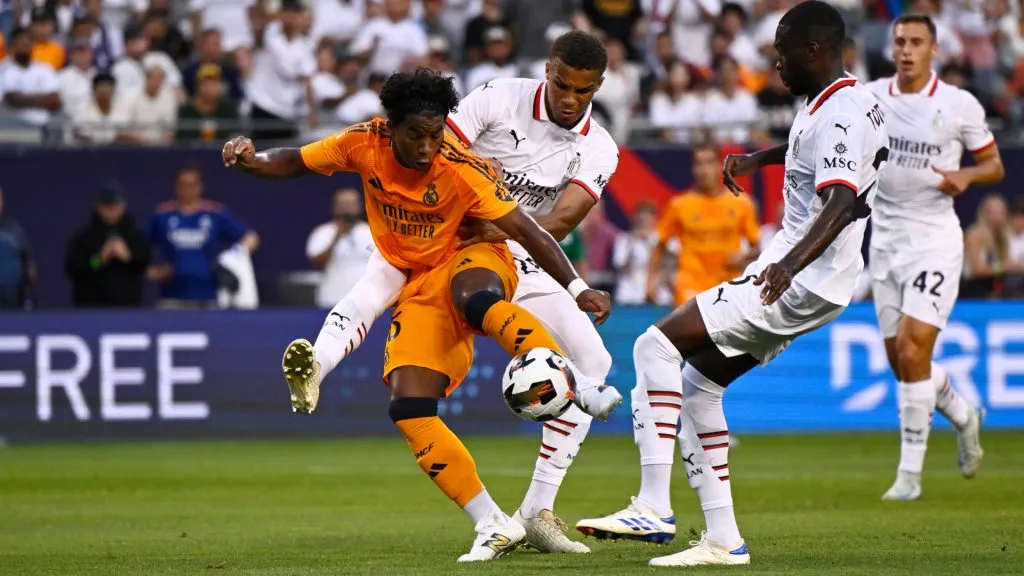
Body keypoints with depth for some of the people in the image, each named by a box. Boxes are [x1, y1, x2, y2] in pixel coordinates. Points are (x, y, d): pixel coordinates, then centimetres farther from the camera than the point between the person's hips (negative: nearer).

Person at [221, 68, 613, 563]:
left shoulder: (460, 170, -23)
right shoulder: (365, 145, -11)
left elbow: (526, 231, -22)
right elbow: (294, 163, 4)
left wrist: (576, 288, -31)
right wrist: (251, 160, -17)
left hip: (474, 261, -4)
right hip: (419, 288, 5)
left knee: (470, 294, -43)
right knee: (408, 410, -12)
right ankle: (493, 527, -8)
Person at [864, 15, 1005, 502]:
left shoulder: (960, 105, -5)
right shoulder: (868, 98, 3)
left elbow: (994, 164, 4)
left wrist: (967, 176, -16)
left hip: (935, 239, -4)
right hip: (885, 238, 4)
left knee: (912, 349, -16)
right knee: (902, 361, 8)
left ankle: (910, 474, -9)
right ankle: (963, 416, 39)